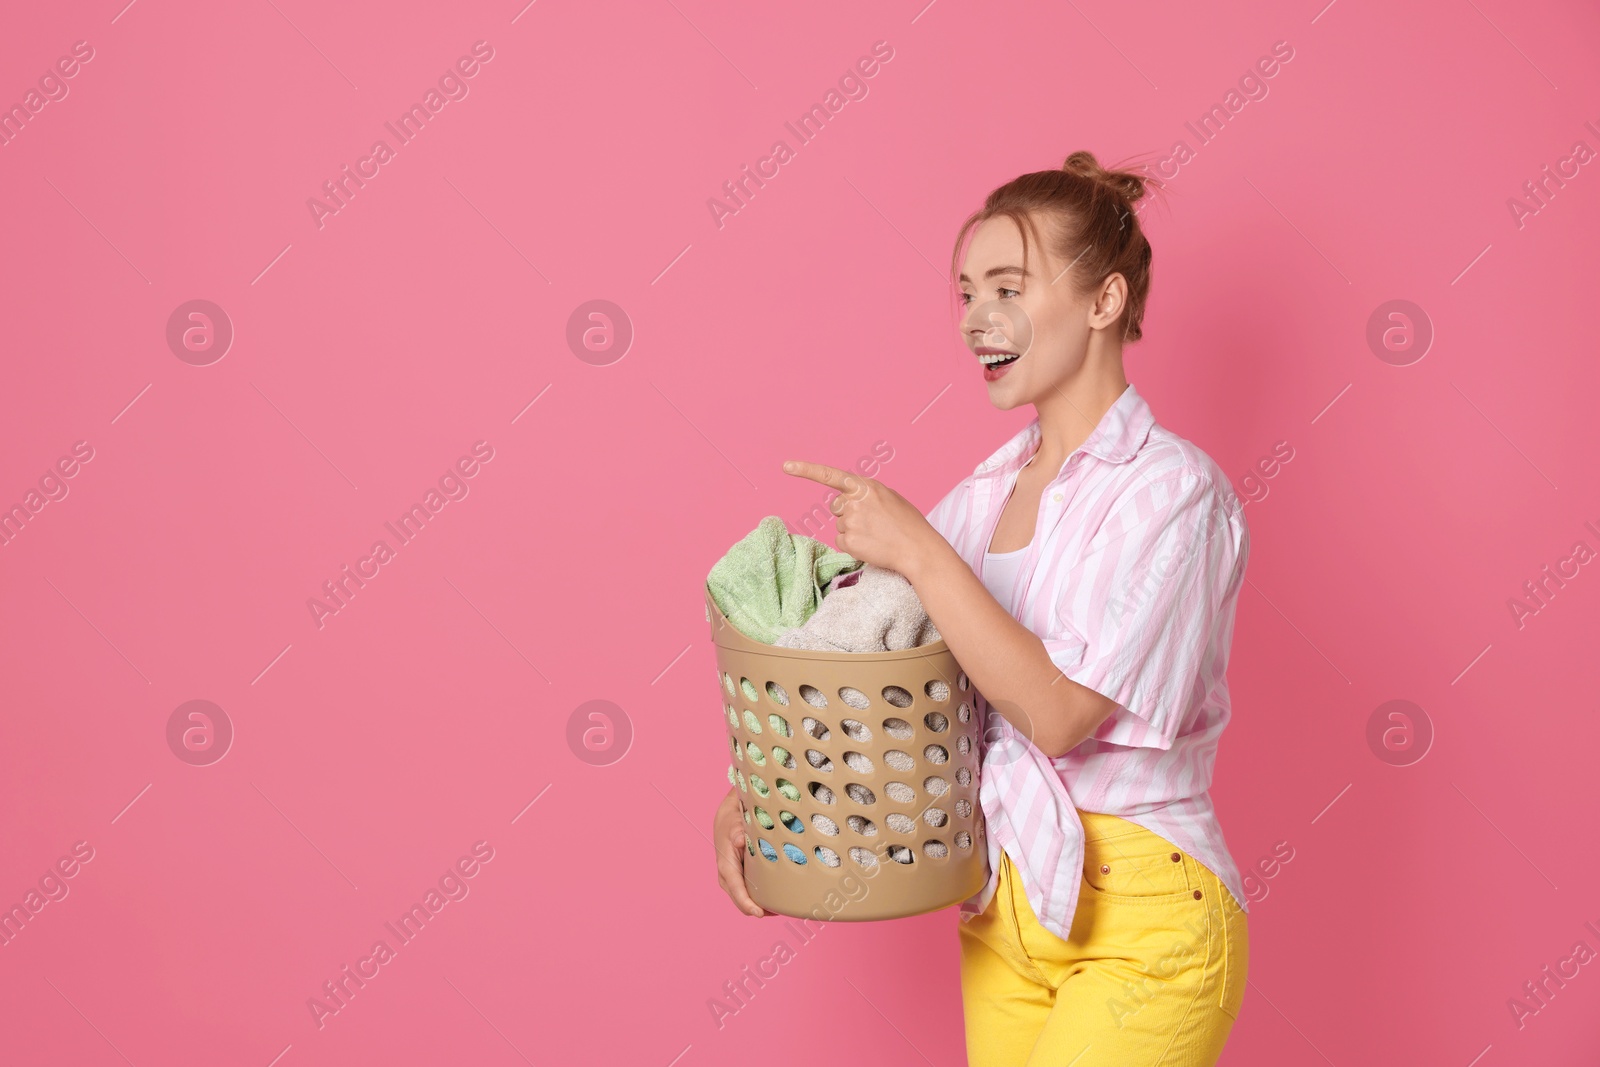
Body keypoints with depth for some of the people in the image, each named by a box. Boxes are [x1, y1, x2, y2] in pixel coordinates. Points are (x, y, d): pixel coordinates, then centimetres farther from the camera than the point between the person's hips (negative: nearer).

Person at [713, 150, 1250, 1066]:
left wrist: (919, 553, -20)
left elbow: (1059, 711, -20)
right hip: (1003, 910, 7)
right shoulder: (992, 488, 7)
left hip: (1140, 925, -6)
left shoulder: (1170, 487, -13)